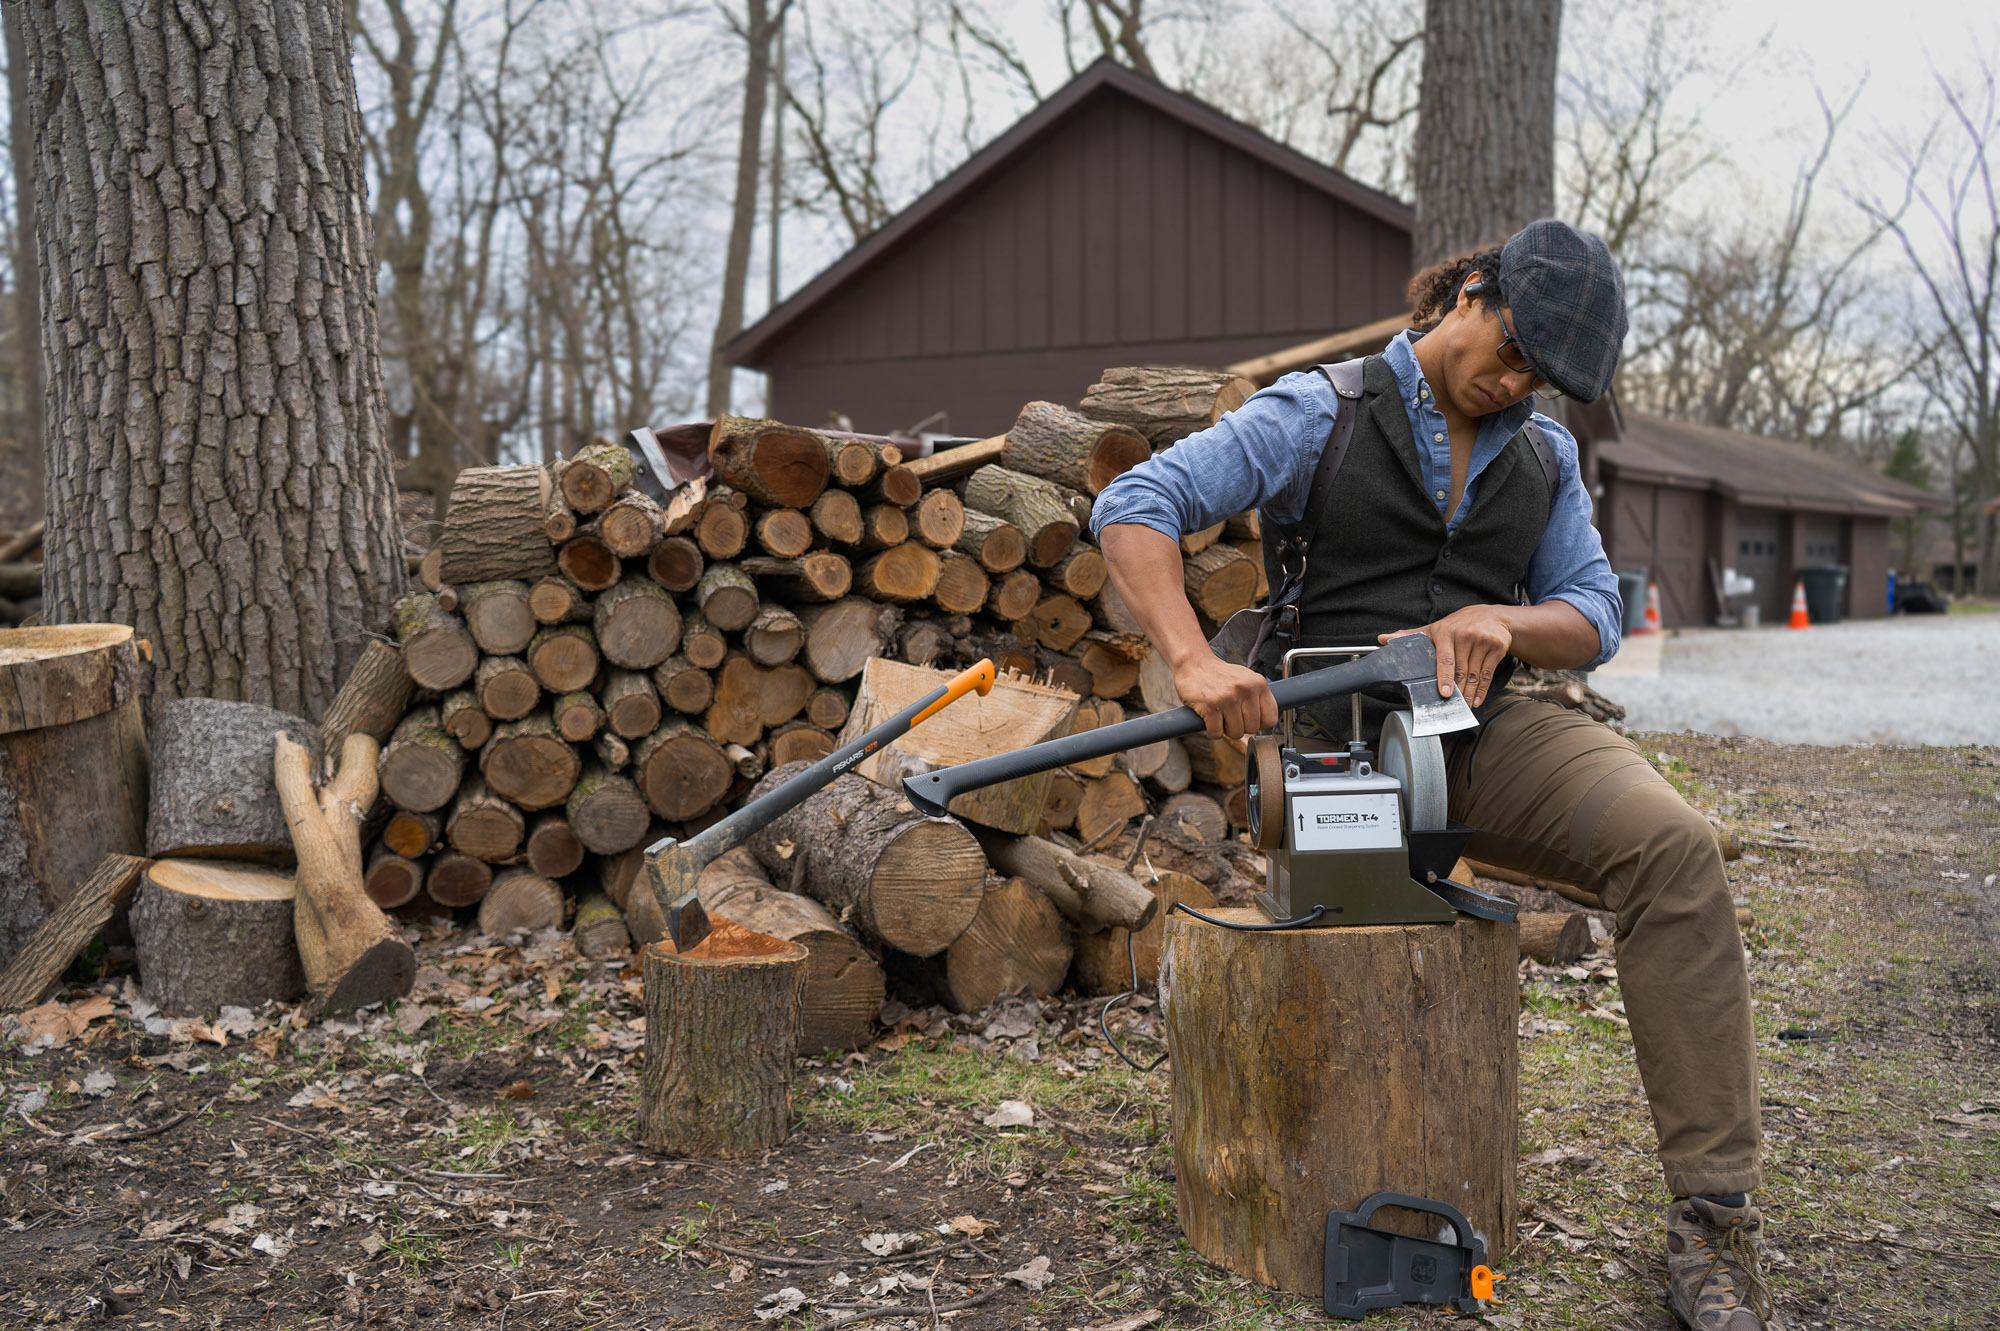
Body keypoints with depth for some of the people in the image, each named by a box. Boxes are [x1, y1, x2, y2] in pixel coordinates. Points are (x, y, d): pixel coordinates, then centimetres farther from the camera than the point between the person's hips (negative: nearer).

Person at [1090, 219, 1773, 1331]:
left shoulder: (1547, 456, 17)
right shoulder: (1320, 416, 1)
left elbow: (1595, 622, 13)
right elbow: (1134, 507, -8)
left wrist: (1500, 620, -11)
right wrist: (1194, 661, -24)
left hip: (1489, 729, 3)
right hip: (1337, 731, -2)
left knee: (1676, 845, -24)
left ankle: (1716, 1221, -23)